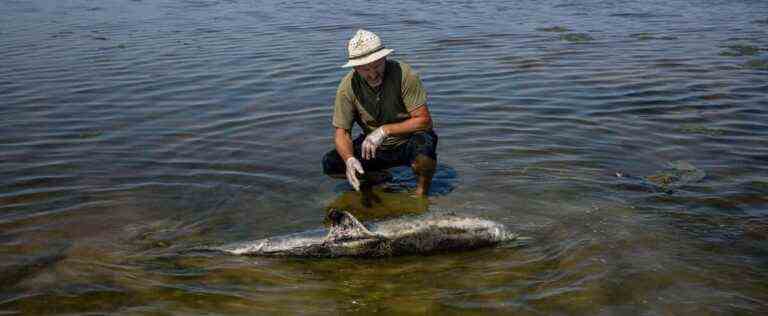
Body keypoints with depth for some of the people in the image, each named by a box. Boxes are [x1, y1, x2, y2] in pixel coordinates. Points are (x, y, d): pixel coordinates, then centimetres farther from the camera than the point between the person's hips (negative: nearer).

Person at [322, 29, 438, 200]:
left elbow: (424, 120, -22)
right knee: (330, 164, -15)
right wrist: (349, 159, -32)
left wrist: (385, 130, -31)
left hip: (407, 143, -3)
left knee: (425, 141, -37)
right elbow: (341, 132, -11)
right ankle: (378, 177, 10)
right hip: (375, 147, 3)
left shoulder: (403, 73, -22)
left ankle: (422, 192, -7)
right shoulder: (348, 86, -14)